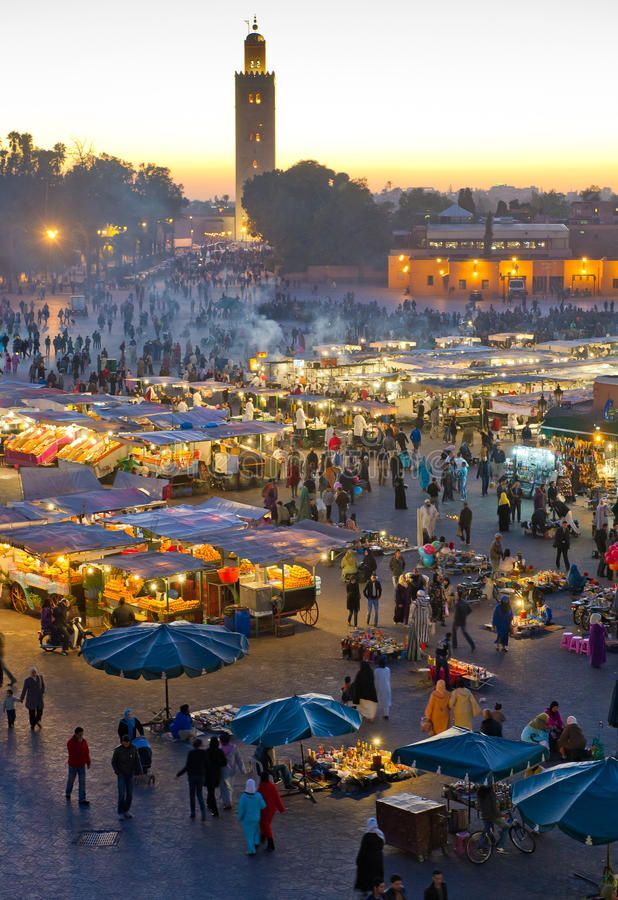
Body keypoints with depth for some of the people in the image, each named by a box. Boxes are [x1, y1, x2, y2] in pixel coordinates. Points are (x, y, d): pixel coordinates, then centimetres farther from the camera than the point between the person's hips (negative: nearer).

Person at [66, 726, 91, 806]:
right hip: (73, 765, -4)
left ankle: (82, 800, 2)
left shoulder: (84, 741, -2)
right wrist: (79, 743, -32)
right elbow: (73, 753, -30)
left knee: (82, 782, 0)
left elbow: (87, 752, 7)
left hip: (82, 765, 4)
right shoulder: (70, 742, -18)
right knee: (71, 780, 16)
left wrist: (88, 762, 10)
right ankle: (67, 794, 42)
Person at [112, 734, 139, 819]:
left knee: (129, 794, 7)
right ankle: (120, 813, 0)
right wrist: (117, 772, -9)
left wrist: (134, 771, -3)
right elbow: (113, 762, -1)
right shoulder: (118, 750, -12)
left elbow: (136, 761, 6)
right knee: (122, 794, -9)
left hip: (130, 775, 3)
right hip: (121, 775, -3)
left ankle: (126, 811, 21)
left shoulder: (133, 749, -6)